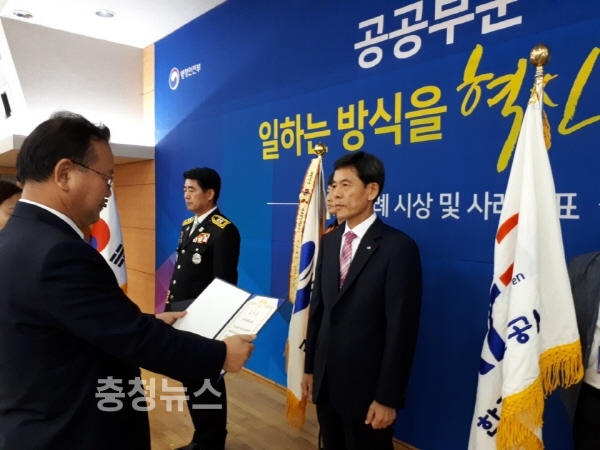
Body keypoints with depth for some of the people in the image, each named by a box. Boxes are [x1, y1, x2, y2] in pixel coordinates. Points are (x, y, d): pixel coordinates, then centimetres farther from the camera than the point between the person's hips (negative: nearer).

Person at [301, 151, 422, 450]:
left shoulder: (398, 247, -15)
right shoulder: (329, 241, 5)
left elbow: (401, 328, -16)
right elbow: (318, 307, 7)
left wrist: (388, 397, -14)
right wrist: (309, 367, 9)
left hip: (366, 385, -6)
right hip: (325, 379, 6)